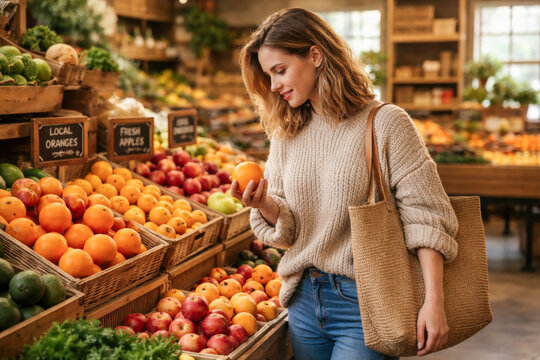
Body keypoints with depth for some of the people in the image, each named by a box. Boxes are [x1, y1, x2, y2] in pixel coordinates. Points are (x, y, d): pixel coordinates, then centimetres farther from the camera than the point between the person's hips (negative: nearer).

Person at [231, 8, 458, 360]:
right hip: (304, 299, 6)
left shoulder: (385, 123, -11)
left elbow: (426, 217, -13)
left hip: (364, 304, -5)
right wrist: (263, 204, -14)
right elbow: (288, 227, 8)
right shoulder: (287, 133, 8)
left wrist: (434, 302, -20)